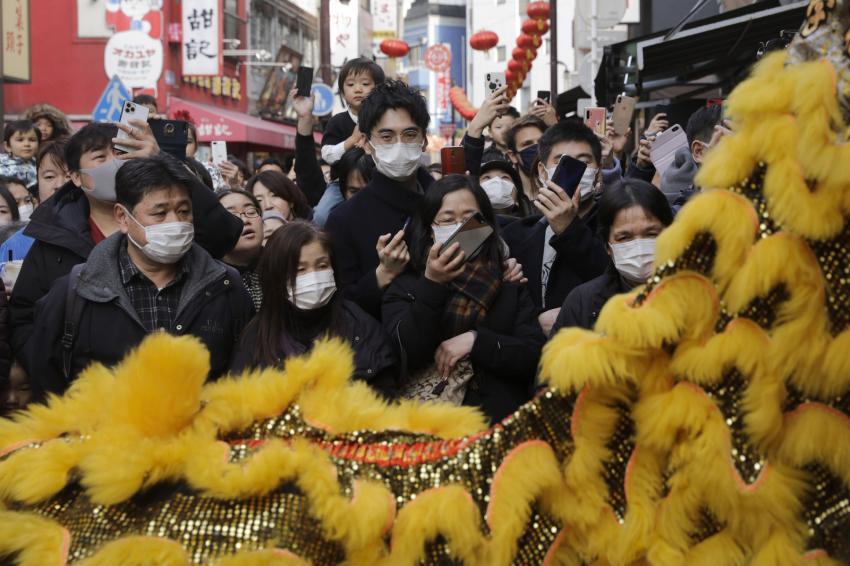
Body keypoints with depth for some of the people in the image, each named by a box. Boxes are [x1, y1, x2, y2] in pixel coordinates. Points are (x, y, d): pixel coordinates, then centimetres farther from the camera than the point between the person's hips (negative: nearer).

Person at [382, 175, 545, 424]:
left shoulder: (509, 285, 14)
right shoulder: (404, 287, 12)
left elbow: (535, 354, 4)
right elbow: (406, 354, -3)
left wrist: (474, 340, -7)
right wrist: (432, 286, -11)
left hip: (499, 417, 1)